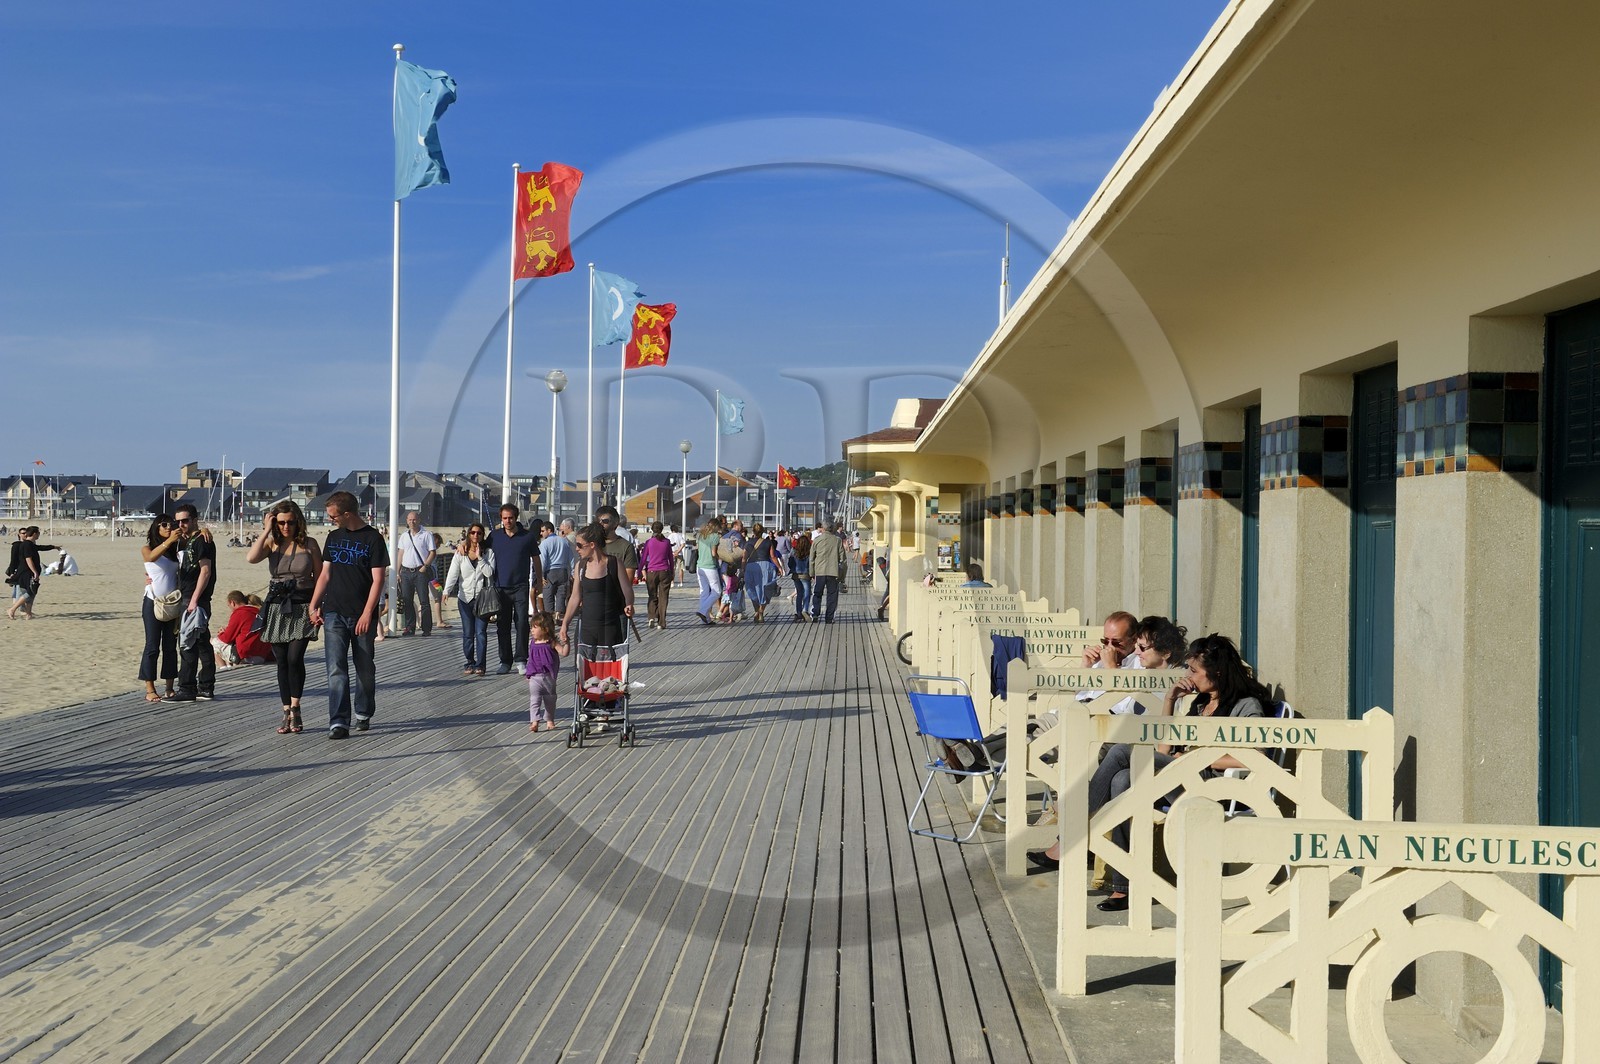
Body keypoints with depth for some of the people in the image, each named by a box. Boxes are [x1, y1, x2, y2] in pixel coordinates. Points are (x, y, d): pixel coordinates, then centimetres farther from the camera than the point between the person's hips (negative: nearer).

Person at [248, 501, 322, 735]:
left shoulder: (309, 544, 1)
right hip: (277, 608, 3)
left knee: (294, 658, -15)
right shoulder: (272, 543, 6)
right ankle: (287, 713, 11)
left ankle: (295, 711, -3)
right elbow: (251, 558, -14)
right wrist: (266, 530, -8)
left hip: (301, 607, -3)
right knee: (281, 662, 4)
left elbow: (319, 577, 3)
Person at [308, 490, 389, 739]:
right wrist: (313, 606, 7)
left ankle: (363, 714, 27)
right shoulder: (333, 537, 11)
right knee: (336, 668, -7)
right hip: (334, 612, 3)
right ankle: (338, 722, -12)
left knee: (365, 668, 8)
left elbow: (378, 580, -8)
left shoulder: (373, 538, -4)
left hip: (362, 615, -3)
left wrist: (367, 613, -14)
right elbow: (325, 574, 16)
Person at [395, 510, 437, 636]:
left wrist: (425, 567, -13)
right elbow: (401, 553, 16)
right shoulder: (404, 536, 14)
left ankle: (427, 629, -2)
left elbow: (432, 553, -3)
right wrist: (398, 571, 10)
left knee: (424, 601, -5)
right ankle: (410, 628, 11)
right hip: (406, 571, 5)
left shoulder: (426, 535, 0)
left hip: (421, 571, -5)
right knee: (407, 601, 5)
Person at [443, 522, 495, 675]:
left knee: (481, 632, -8)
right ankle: (469, 663, 12)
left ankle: (480, 665, -6)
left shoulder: (488, 552, 2)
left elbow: (489, 572, -9)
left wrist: (479, 557, -14)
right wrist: (446, 591, -19)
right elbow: (453, 574, -5)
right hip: (465, 598, 2)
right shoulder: (460, 553, 4)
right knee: (467, 633, 3)